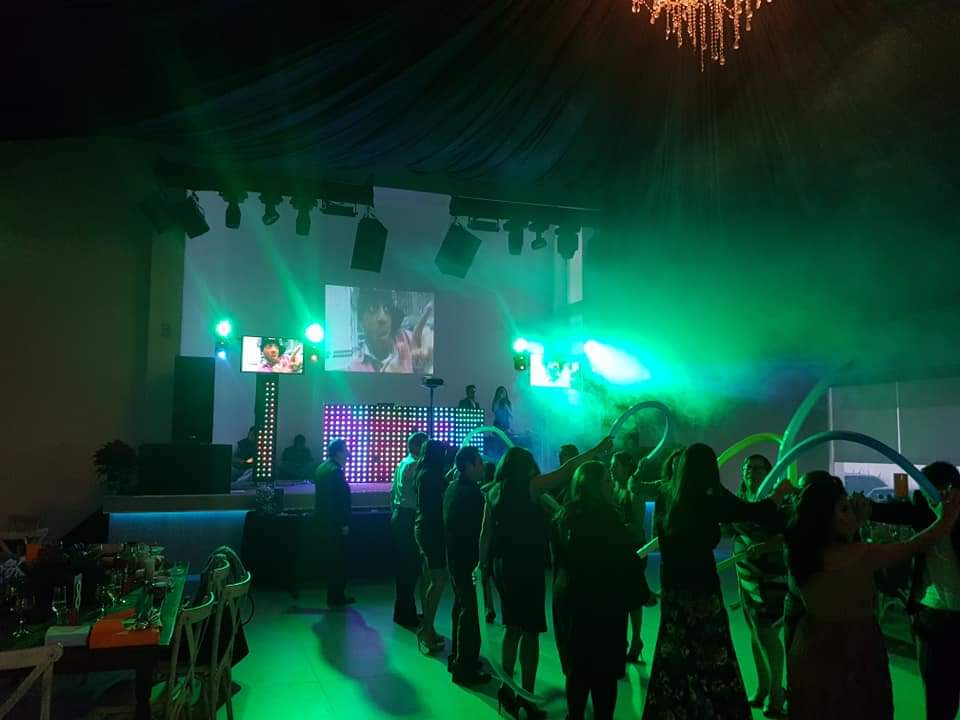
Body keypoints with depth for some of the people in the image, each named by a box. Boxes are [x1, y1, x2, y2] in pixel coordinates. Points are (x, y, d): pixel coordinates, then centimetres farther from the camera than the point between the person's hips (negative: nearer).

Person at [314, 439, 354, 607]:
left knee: (331, 558, 15)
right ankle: (336, 596, 6)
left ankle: (334, 594, 21)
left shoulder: (322, 467, 11)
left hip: (323, 519, 9)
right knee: (338, 560, 0)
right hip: (334, 522, -9)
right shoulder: (335, 470, -19)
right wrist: (344, 523, -17)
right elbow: (339, 499, -21)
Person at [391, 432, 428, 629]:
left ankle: (403, 612, 22)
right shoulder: (415, 465, -14)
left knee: (404, 565, 14)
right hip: (409, 519, -10)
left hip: (399, 517, 10)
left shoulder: (403, 464, 16)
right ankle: (407, 614, 2)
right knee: (411, 567, -4)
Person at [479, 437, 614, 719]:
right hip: (526, 567, -7)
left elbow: (485, 534, 9)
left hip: (504, 566, 7)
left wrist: (484, 564, 18)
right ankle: (527, 696, 6)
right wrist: (597, 450, -5)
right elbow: (566, 470, -12)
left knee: (513, 628, 17)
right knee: (530, 630, 1)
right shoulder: (528, 486, -11)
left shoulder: (495, 492, 7)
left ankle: (507, 689, 23)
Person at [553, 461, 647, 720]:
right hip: (603, 601, -7)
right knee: (604, 669, 3)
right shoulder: (605, 516, -17)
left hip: (571, 596, 7)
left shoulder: (565, 515, 4)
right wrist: (642, 593, -3)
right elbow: (626, 559, -14)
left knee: (577, 665, 17)